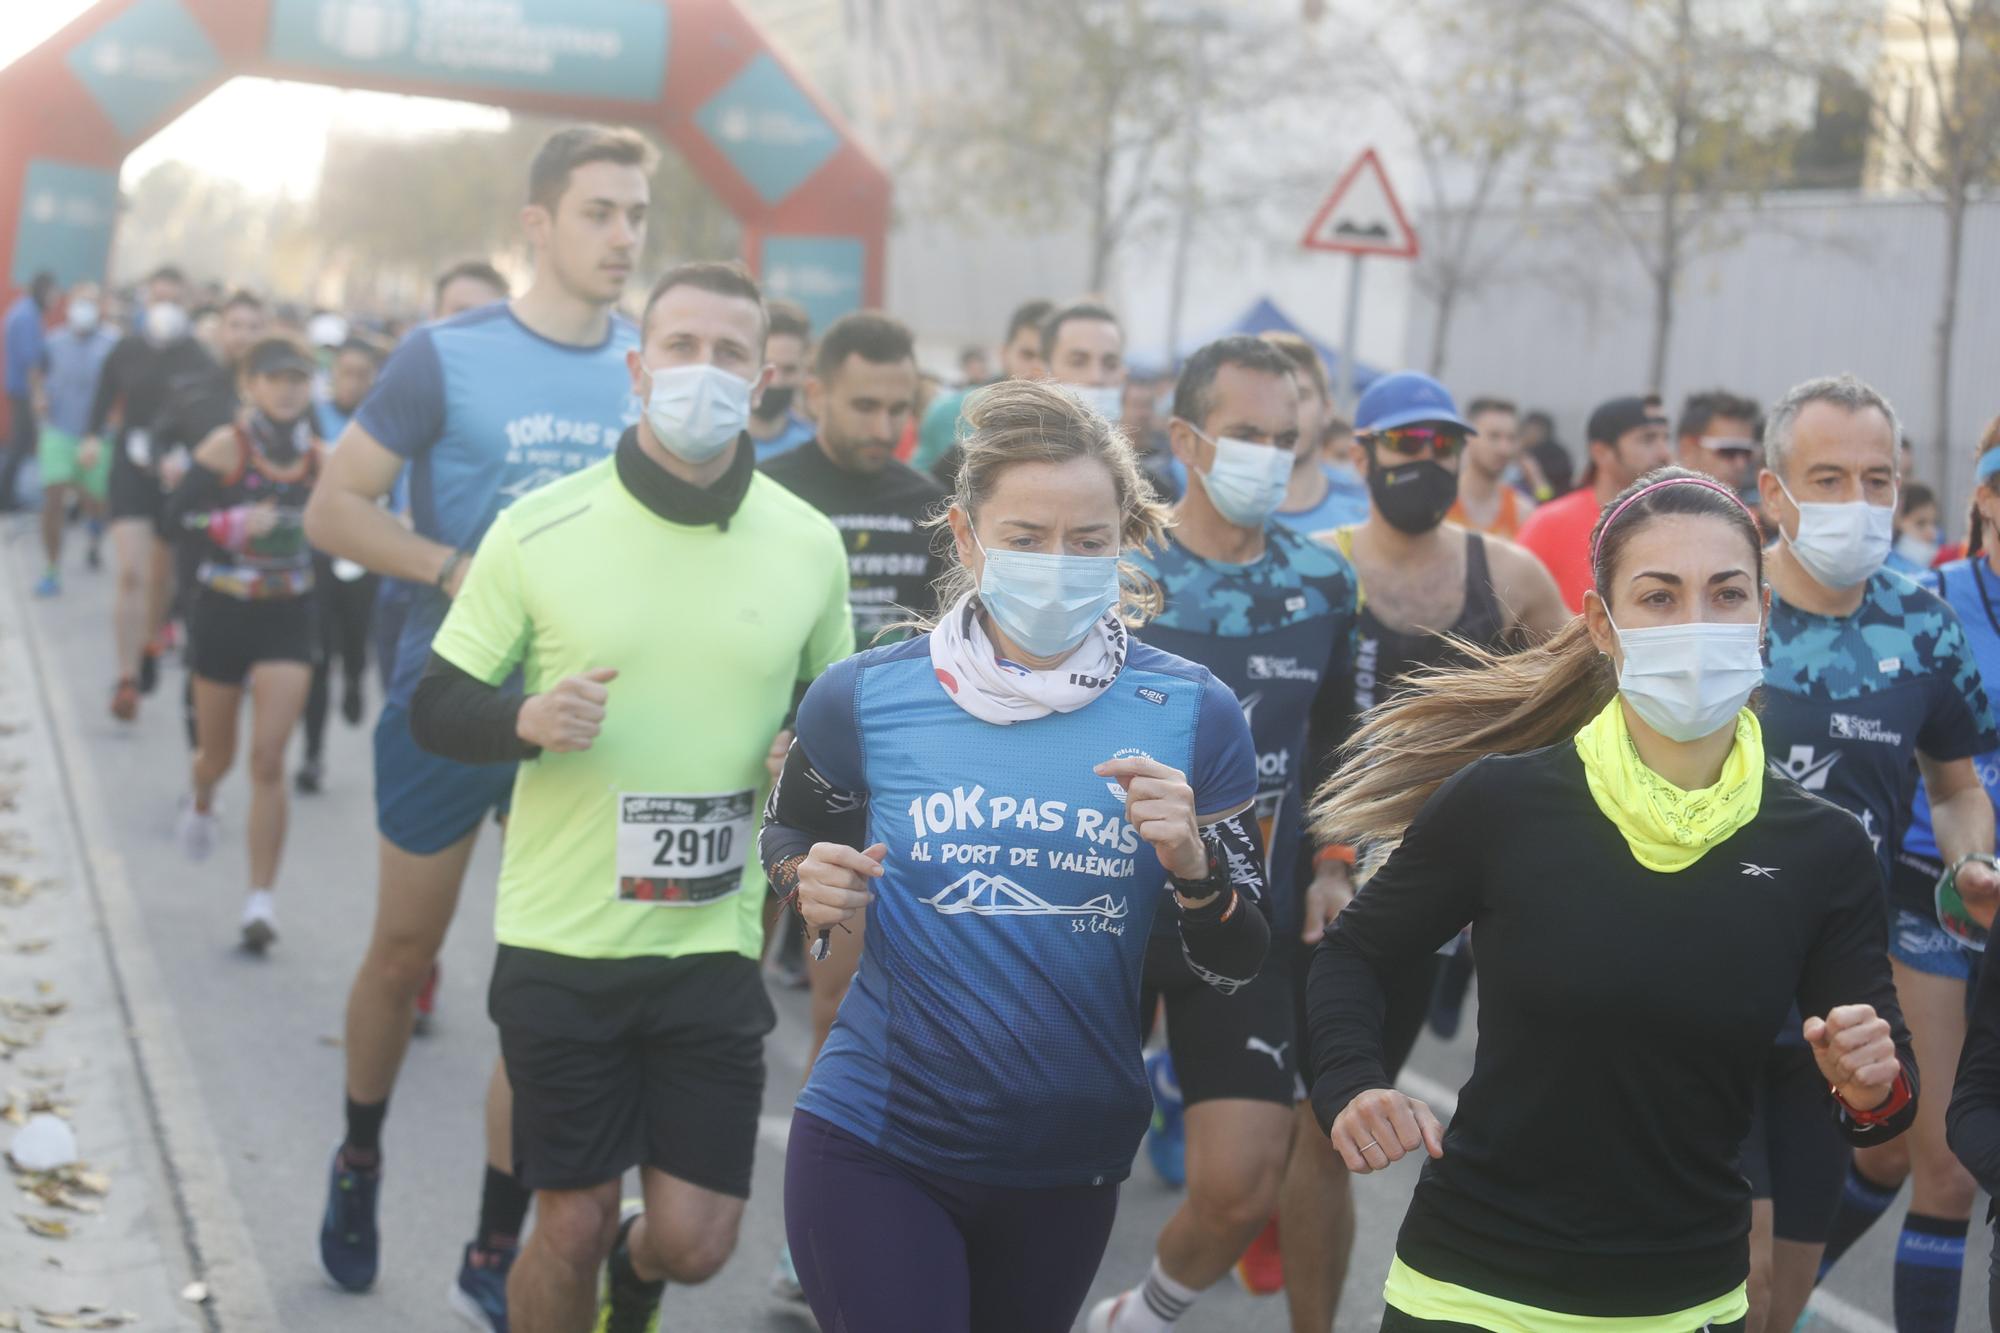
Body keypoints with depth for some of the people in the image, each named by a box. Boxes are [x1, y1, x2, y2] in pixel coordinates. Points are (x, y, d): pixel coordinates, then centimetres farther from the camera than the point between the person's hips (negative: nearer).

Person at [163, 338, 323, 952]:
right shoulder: (228, 445, -11)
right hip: (223, 610, -1)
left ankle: (262, 899, -3)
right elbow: (177, 514, -12)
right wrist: (235, 524, -26)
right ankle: (200, 802, 53)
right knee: (219, 754, 15)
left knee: (268, 761, -8)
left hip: (289, 618, 1)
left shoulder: (320, 455, -2)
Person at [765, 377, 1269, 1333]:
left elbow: (1238, 967, -2)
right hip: (876, 1145, -2)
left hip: (1072, 1158, 2)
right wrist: (807, 882, -10)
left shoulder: (1191, 714, -7)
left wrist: (1191, 866, -21)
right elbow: (785, 835, 12)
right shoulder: (865, 698, -8)